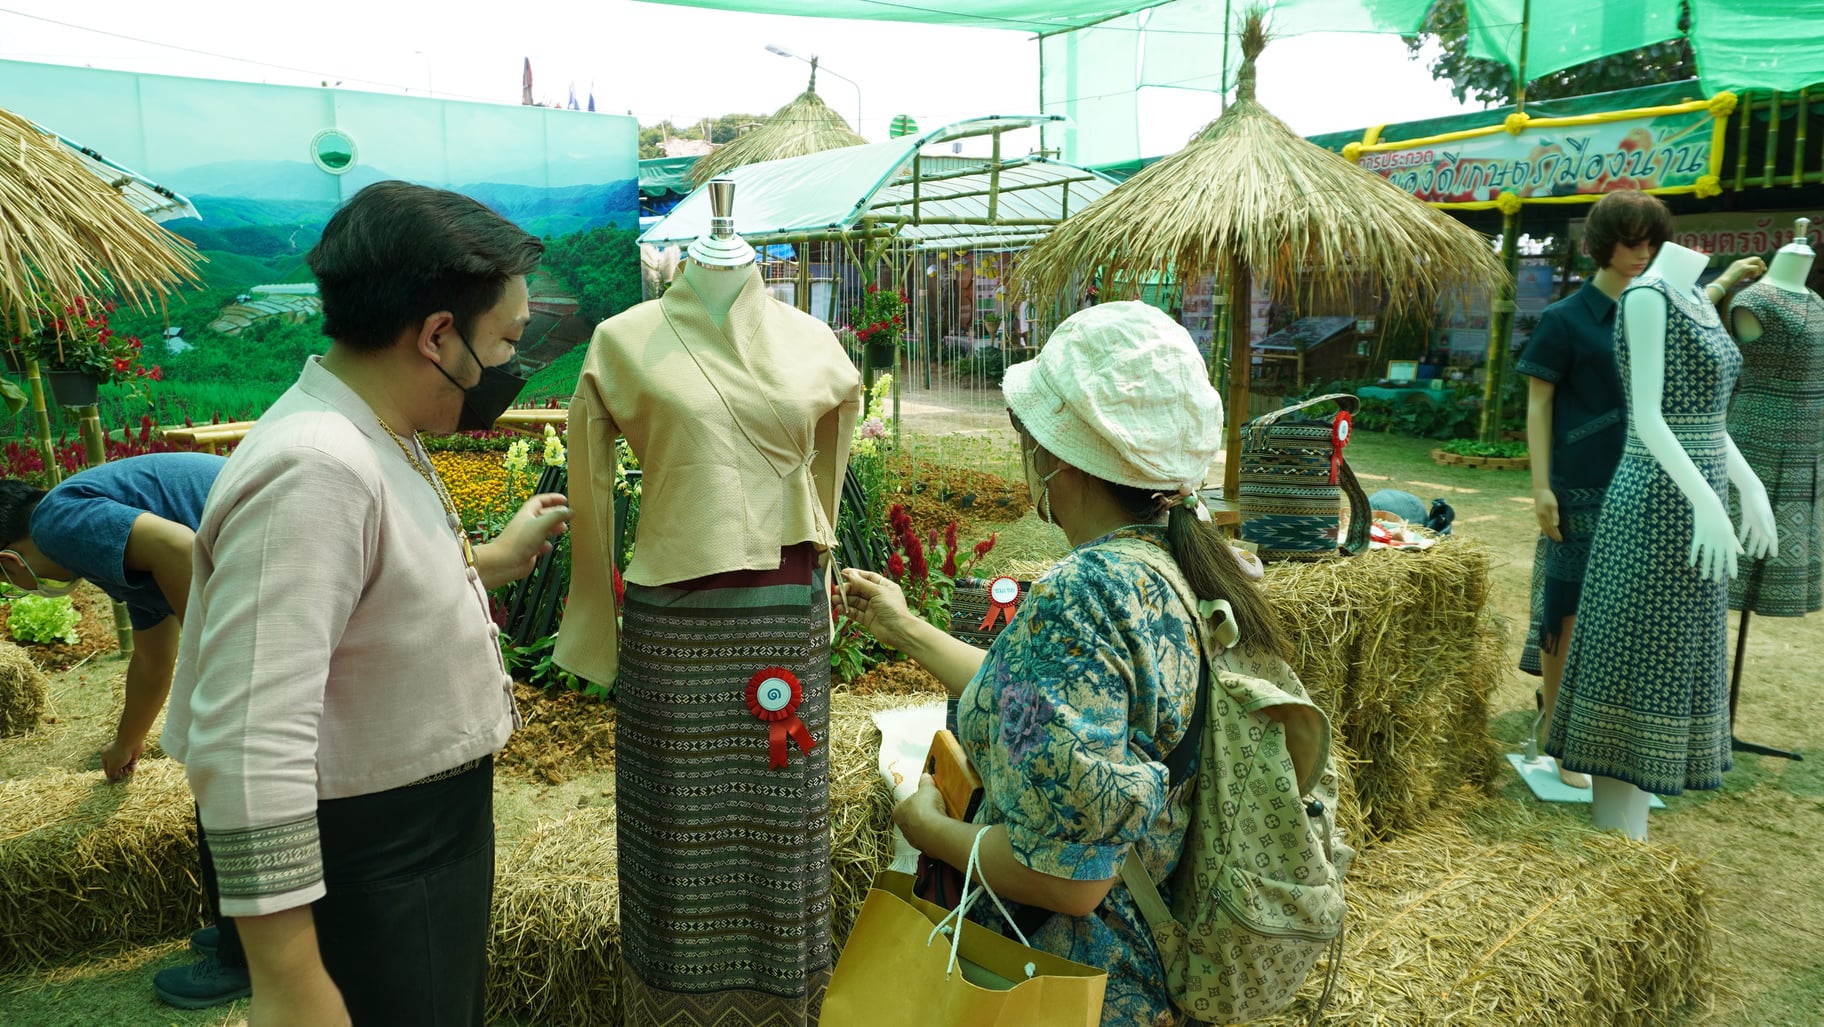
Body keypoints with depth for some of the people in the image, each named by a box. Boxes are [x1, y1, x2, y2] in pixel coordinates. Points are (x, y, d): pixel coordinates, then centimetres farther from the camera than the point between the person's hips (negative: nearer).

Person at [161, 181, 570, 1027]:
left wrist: (493, 561, 16)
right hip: (363, 867, -9)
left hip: (438, 827, 9)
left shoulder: (378, 441, 3)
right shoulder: (314, 470, -28)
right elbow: (251, 747, -33)